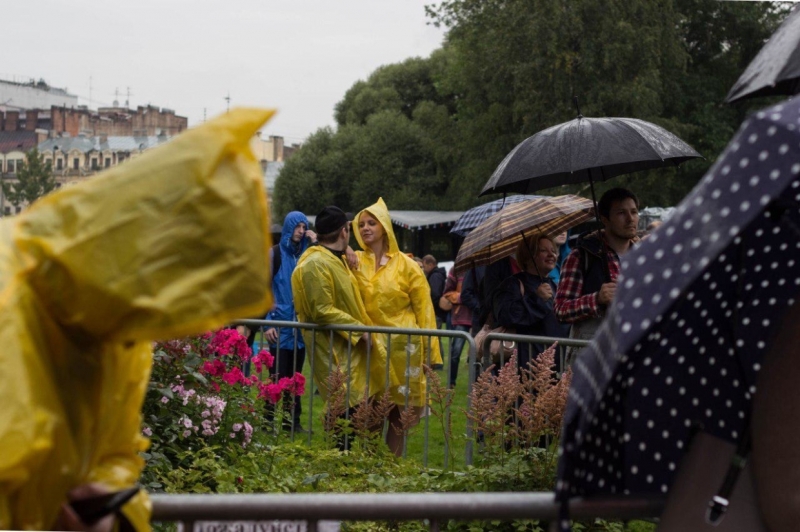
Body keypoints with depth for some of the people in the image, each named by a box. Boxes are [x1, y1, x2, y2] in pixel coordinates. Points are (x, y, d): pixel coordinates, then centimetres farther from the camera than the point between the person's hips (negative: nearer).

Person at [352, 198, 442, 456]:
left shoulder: (405, 265, 1)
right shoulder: (354, 261, 6)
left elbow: (423, 308, 1)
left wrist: (430, 350, -3)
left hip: (402, 346, -1)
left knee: (398, 414, 4)